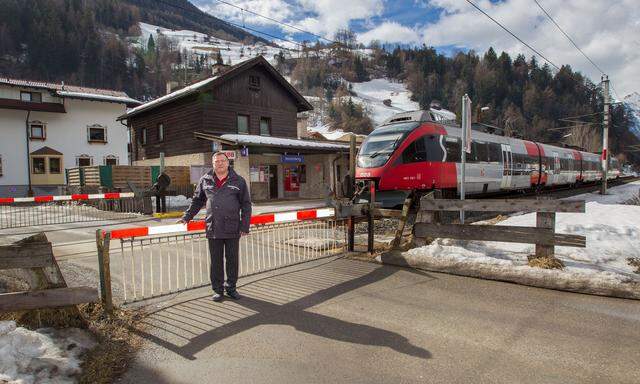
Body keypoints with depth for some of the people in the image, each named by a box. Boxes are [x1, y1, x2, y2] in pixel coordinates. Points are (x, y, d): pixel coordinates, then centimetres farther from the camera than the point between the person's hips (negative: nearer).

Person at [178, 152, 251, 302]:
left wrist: (244, 226, -4)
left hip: (233, 229, -1)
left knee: (232, 260, 9)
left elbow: (246, 204, 1)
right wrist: (186, 217, 11)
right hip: (213, 229, 1)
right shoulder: (205, 180, 7)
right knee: (216, 261, 10)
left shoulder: (238, 181, 1)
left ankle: (231, 288, 25)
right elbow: (197, 201, 18)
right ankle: (218, 289, 23)